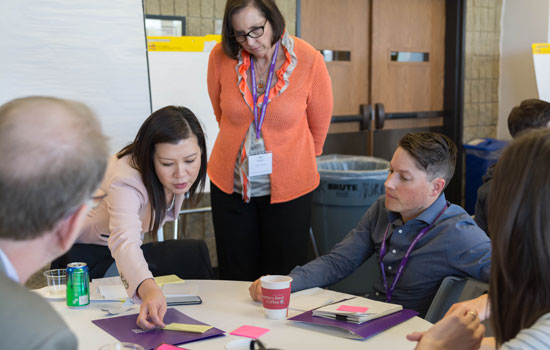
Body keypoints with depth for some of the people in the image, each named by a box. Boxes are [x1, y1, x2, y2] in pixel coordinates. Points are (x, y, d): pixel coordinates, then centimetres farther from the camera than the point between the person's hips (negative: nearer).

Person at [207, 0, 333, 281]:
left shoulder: (309, 61, -13)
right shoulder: (221, 57, -8)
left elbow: (319, 126, 3)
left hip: (288, 187, -2)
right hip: (230, 183, 2)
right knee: (236, 279, 11)